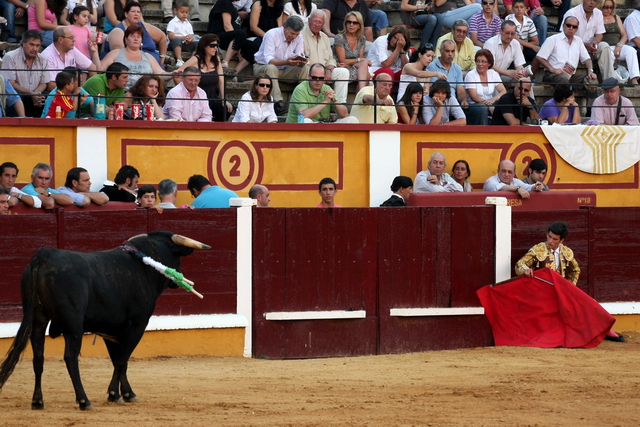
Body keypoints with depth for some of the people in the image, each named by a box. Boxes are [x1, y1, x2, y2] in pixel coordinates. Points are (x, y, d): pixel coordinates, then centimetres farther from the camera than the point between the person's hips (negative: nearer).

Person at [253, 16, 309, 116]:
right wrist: (286, 62, -47)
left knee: (305, 69, -18)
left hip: (283, 70, 5)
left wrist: (301, 61, -37)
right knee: (271, 68, -40)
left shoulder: (298, 37, -4)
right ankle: (278, 104, -45)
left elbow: (300, 60, -10)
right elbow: (268, 59, -31)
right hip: (262, 67, -5)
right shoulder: (272, 35, -21)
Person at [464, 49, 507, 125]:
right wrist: (488, 105, -27)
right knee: (482, 108, -37)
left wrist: (493, 99, -23)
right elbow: (474, 97, -13)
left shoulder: (493, 74, 9)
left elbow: (503, 91, 0)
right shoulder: (470, 75, -3)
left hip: (491, 105, 4)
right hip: (474, 105, -4)